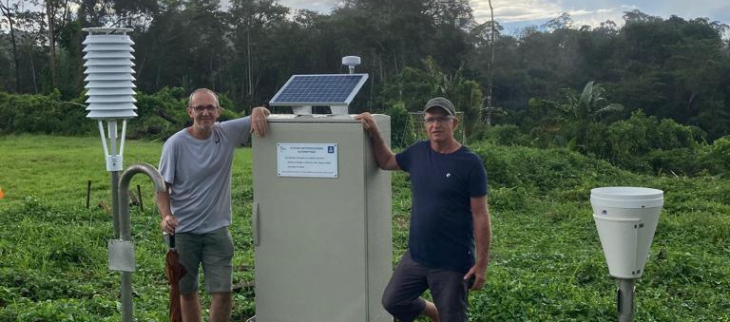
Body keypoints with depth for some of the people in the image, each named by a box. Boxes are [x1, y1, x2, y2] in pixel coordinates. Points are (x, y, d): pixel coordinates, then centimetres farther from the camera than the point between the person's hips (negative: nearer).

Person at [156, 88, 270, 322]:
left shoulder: (228, 133, -3)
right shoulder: (175, 144, -10)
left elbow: (263, 115, 5)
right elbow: (163, 187, -6)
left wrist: (258, 111, -20)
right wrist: (165, 215, -24)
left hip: (217, 229, 1)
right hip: (183, 231, -1)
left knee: (222, 292, -1)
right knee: (186, 292, 13)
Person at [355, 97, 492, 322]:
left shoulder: (470, 163, -14)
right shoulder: (418, 153, 2)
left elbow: (480, 216, -13)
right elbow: (386, 161, 21)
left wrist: (481, 263, -14)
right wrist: (373, 132, 5)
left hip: (453, 262, -6)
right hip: (415, 255, 6)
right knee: (392, 301, 15)